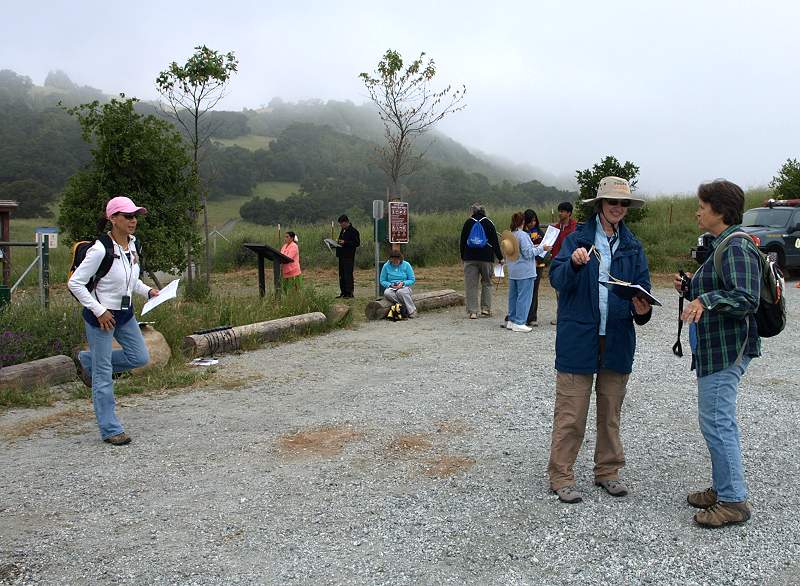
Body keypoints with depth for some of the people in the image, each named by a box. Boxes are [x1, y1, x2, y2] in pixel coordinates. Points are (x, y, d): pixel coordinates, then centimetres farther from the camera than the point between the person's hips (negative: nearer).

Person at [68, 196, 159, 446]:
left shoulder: (132, 245, 1)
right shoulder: (100, 250, -22)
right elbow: (75, 283, -18)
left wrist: (147, 291, 0)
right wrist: (99, 311, -18)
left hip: (125, 313, 8)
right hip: (101, 316, -7)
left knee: (140, 357, 12)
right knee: (103, 376, 3)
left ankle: (88, 362, 31)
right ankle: (111, 430, 14)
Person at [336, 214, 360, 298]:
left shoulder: (353, 231, -11)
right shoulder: (343, 230, 17)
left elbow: (357, 243, -16)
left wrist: (345, 242, -21)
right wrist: (338, 242, 8)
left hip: (349, 257, -9)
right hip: (342, 256, 9)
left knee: (348, 274, -8)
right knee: (342, 275, 11)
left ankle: (349, 292, -3)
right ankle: (343, 292, 18)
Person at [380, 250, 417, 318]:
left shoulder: (406, 265, -1)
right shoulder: (386, 266, 1)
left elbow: (412, 280, 1)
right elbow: (382, 281, 6)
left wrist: (403, 283, -17)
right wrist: (390, 285, -13)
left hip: (404, 287, -1)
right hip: (391, 288, 2)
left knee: (400, 292, -38)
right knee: (387, 293, -35)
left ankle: (412, 311, -27)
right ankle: (406, 306, -30)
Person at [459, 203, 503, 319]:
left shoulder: (468, 222, 4)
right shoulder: (489, 223, 2)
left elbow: (462, 241, 7)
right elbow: (495, 242, 0)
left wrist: (463, 256, 16)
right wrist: (500, 257, 6)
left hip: (470, 257, 0)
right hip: (486, 257, 0)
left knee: (471, 284, 1)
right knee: (486, 283, 12)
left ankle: (472, 311, -3)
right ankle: (486, 308, 7)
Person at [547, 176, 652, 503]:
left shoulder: (633, 247, 10)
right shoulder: (577, 239, 0)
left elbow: (642, 289, 6)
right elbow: (556, 279, -9)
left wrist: (642, 310, -15)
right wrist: (574, 263, -30)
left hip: (617, 341, 4)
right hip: (578, 339, -4)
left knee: (611, 412, 15)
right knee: (570, 413, -2)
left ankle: (608, 471, 30)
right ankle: (561, 476, 11)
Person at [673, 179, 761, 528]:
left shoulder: (736, 248, -15)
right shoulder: (720, 245, 17)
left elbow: (747, 298, -25)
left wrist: (708, 300, -38)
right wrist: (690, 288, 10)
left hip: (728, 348, -11)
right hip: (715, 347, 11)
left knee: (716, 421, -6)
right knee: (718, 421, 16)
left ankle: (734, 501, 3)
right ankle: (722, 488, 27)